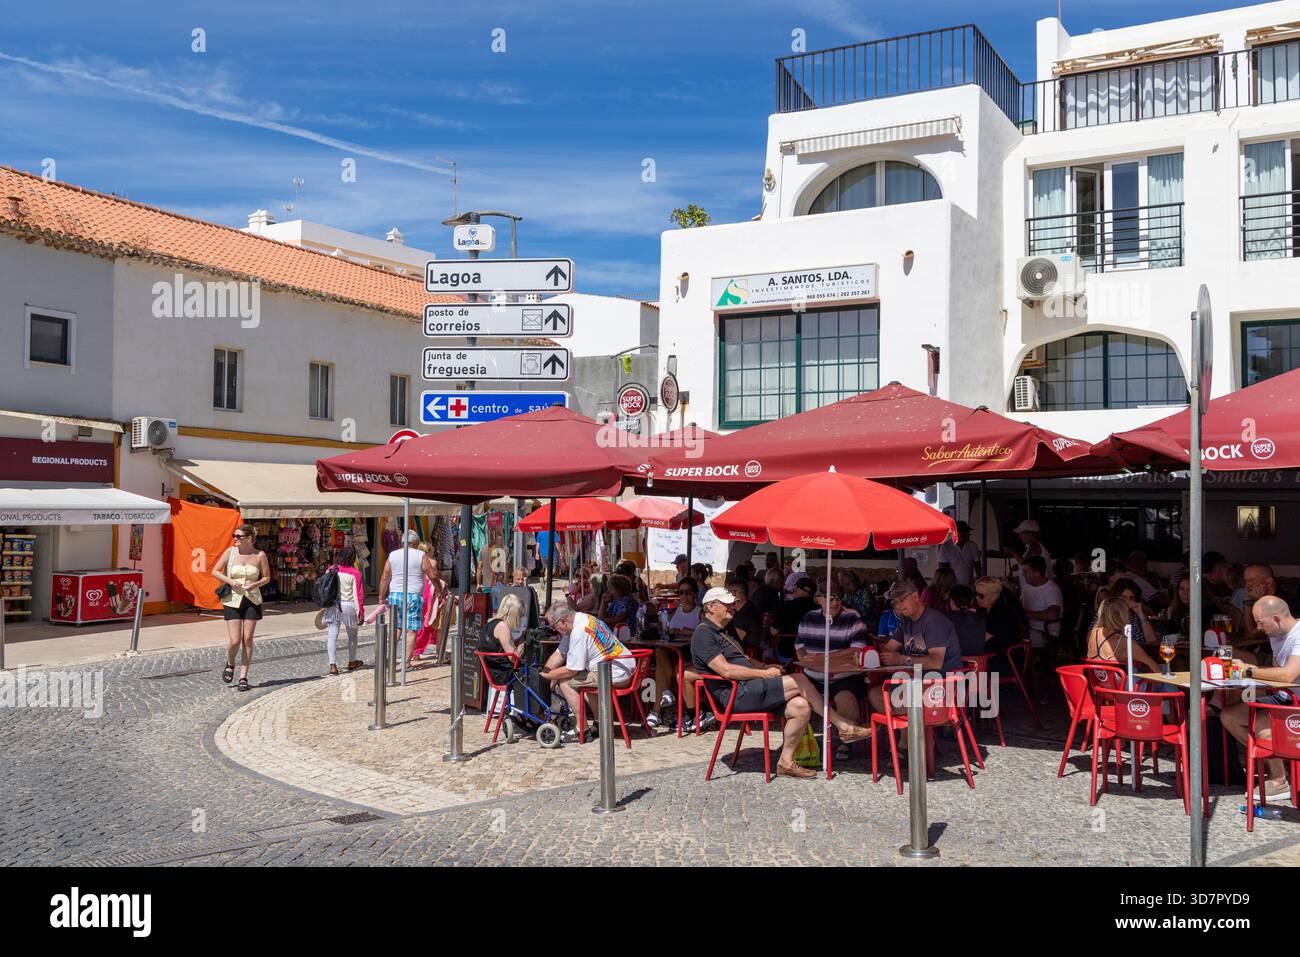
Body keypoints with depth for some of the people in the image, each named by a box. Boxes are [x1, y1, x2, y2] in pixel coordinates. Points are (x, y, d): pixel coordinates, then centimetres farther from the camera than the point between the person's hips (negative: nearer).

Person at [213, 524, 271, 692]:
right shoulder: (230, 552, -2)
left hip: (252, 601, 1)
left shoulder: (260, 555, -2)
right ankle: (230, 664, 25)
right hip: (232, 601, -1)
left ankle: (243, 678, 11)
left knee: (247, 640, 1)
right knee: (234, 641, -7)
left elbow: (267, 577, 7)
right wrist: (229, 581, -12)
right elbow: (215, 571, 4)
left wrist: (255, 584, -12)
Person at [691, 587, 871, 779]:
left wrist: (764, 667, 10)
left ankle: (786, 762, -3)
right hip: (735, 695, -10)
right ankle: (843, 727, -7)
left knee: (801, 706, -12)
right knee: (799, 681, -18)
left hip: (748, 690, 10)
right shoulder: (703, 634, -7)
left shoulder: (722, 632, 26)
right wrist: (763, 673, -13)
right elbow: (726, 670, -17)